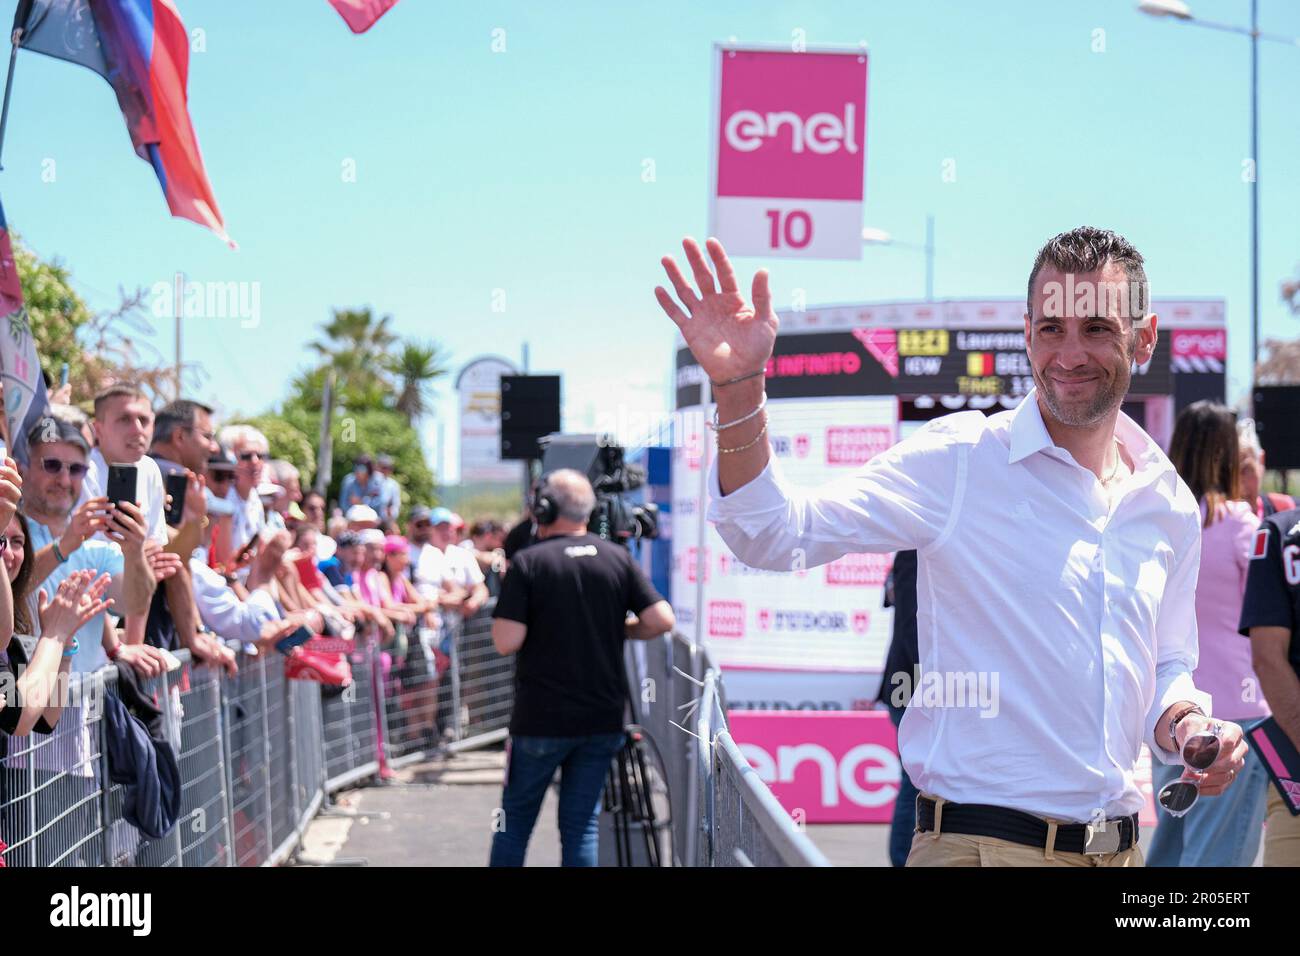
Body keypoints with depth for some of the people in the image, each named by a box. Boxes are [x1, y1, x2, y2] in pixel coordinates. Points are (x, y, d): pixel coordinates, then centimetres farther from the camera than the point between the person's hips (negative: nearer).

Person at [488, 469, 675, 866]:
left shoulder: (528, 563, -10)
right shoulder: (618, 558, 1)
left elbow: (506, 641, -16)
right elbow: (662, 620, -5)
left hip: (541, 718, -3)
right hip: (604, 718, 3)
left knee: (514, 822, 10)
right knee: (582, 825, 8)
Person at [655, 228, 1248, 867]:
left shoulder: (1171, 504, 8)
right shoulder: (959, 460, -8)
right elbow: (778, 535, -16)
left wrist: (1184, 723, -1)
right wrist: (739, 388, -31)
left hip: (1120, 849, 6)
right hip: (979, 845, -6)